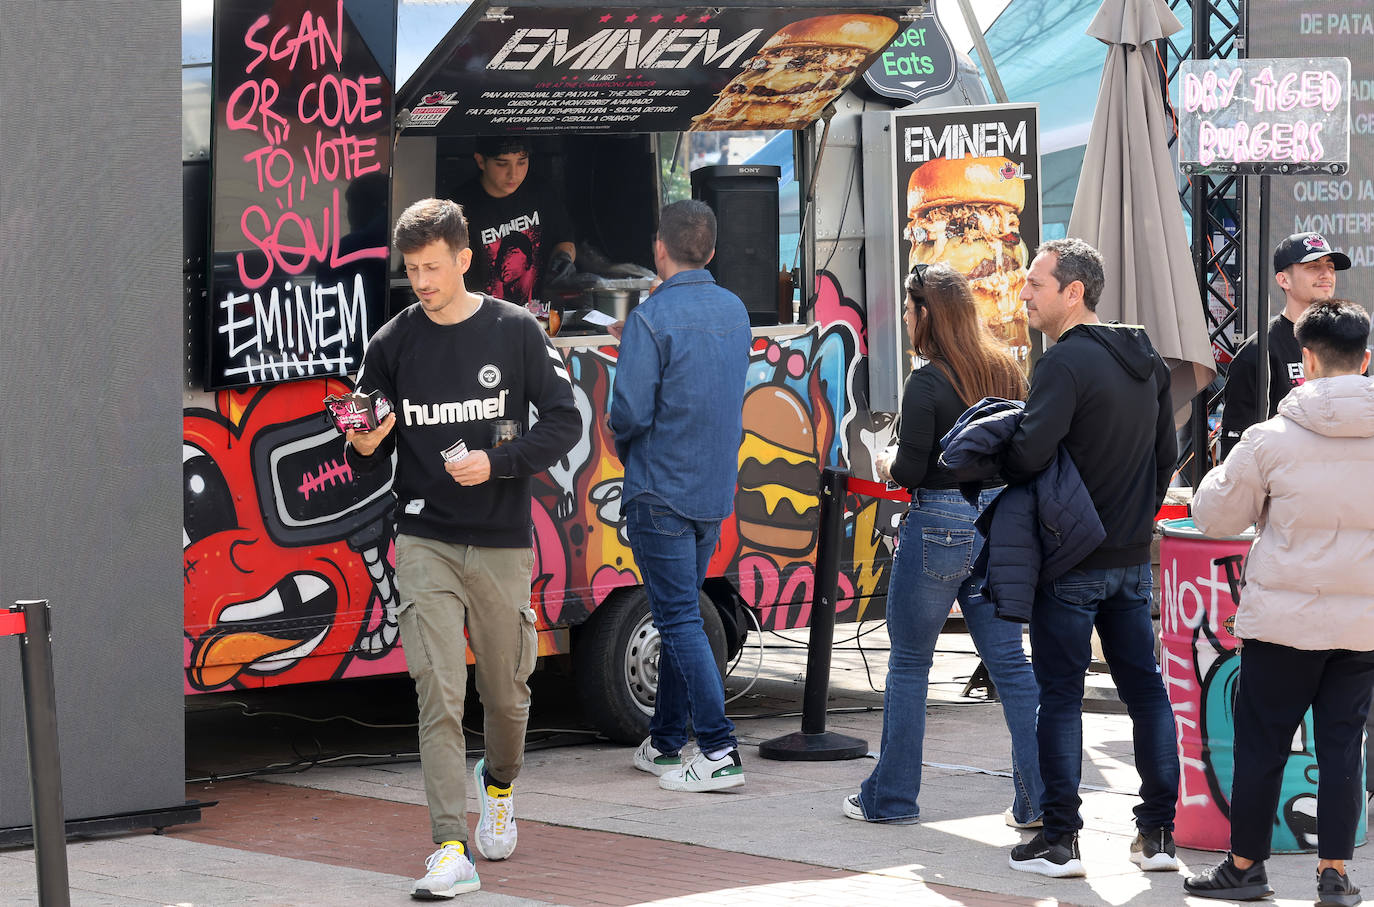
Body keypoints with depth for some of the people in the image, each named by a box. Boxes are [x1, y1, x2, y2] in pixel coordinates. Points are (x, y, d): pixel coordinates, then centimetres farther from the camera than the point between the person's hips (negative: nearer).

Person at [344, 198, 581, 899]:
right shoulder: (392, 344, 4)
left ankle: (498, 782, 44)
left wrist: (497, 463, -14)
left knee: (505, 690, 12)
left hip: (501, 544, 0)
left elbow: (563, 421, 0)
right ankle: (451, 849, -14)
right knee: (439, 695, -11)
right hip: (425, 543, 0)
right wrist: (365, 447, -13)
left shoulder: (515, 332, 0)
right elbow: (366, 457, 11)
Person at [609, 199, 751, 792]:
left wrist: (625, 446, 2)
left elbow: (630, 410, -18)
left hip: (661, 492, -7)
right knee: (681, 614, 16)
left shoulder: (652, 318, -16)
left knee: (679, 618, -6)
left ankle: (719, 751, -13)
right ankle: (665, 743, 23)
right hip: (716, 491, 7)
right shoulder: (734, 312, 9)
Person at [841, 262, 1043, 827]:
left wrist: (888, 463, 5)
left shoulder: (927, 385, -15)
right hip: (999, 522, 6)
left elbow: (910, 472, -16)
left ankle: (892, 796, 14)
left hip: (939, 524, -6)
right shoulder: (1006, 373, 6)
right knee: (1009, 661, 7)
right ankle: (1038, 799, 3)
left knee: (909, 661, 8)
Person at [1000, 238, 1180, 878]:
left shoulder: (1066, 362, -16)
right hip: (1133, 557, 8)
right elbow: (1166, 453, 18)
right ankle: (1158, 832, 13)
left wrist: (990, 462, -5)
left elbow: (1029, 455, -26)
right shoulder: (1146, 362, 10)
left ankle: (1059, 841, 0)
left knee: (1059, 693, -2)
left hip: (1072, 561, -7)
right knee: (1144, 687, 11)